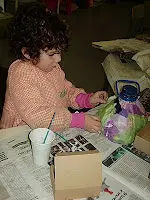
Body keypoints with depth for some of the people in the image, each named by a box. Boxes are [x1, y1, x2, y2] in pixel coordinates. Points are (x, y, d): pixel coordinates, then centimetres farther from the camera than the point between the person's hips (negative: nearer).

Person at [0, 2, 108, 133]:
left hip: (56, 129, 6)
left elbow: (68, 91, 16)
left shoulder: (53, 67, 3)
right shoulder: (20, 74, -20)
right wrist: (79, 121, -30)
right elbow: (36, 116, -27)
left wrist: (87, 99, -3)